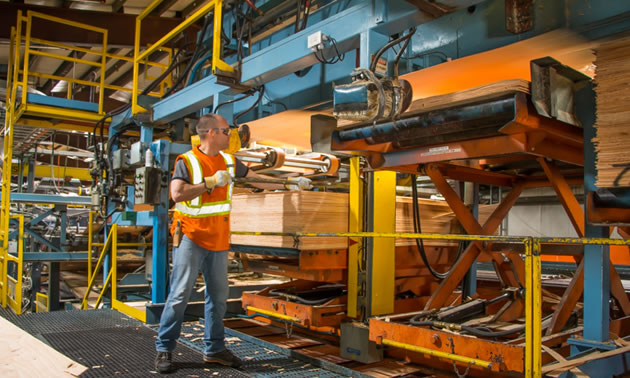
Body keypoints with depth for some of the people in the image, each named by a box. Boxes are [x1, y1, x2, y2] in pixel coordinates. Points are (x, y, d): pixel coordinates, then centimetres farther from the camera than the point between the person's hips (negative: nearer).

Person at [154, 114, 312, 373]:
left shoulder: (229, 162, 10)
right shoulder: (187, 161, -8)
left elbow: (258, 180, 18)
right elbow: (177, 194, -22)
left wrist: (290, 183, 17)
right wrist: (211, 182, -22)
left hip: (218, 241, 6)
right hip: (190, 238, -6)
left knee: (218, 296, 10)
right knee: (180, 294, -4)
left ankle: (214, 349, 22)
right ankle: (164, 349, 11)